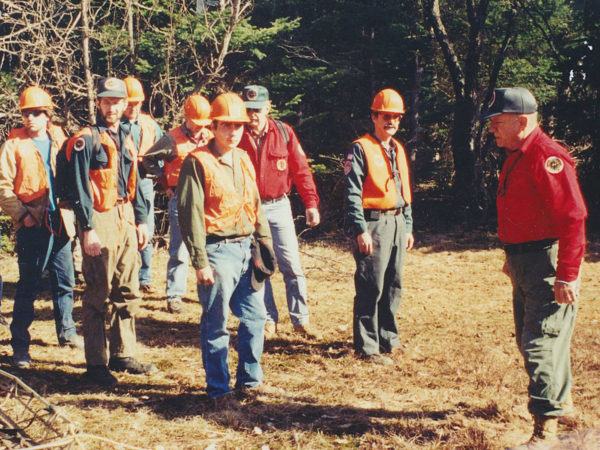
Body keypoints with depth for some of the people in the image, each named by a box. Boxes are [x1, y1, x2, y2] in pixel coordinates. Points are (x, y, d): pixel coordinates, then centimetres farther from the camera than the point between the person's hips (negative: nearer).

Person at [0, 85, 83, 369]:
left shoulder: (59, 140, 9)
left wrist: (69, 210, 6)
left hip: (59, 222, 4)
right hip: (32, 225, -4)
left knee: (64, 281, 13)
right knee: (28, 286, -2)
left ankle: (66, 331, 30)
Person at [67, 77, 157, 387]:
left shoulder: (126, 140, 15)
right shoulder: (86, 140, -7)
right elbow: (80, 188, -11)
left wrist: (141, 221, 15)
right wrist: (87, 229, -16)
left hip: (126, 219, 7)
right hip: (100, 221, -7)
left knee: (128, 292, 10)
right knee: (98, 295, -2)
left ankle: (123, 355, 20)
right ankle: (96, 364, 5)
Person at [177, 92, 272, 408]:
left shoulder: (243, 159, 13)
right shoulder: (198, 162, -9)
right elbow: (190, 214, -13)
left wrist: (265, 241, 14)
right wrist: (200, 261, -16)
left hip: (246, 249, 7)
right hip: (218, 250, -7)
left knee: (255, 317, 10)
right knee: (216, 325, 2)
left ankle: (248, 382, 25)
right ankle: (218, 390, 12)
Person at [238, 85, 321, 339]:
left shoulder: (284, 132, 0)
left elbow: (301, 169, 1)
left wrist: (311, 203, -5)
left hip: (278, 206, 0)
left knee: (291, 265, -1)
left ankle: (300, 320, 8)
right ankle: (268, 320, 17)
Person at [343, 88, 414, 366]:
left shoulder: (398, 150, 17)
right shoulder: (360, 149, -8)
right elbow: (352, 194, -13)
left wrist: (408, 227, 19)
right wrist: (361, 230, -19)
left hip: (397, 222, 8)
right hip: (374, 223, -8)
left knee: (393, 286, 13)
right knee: (371, 288, -6)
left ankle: (388, 338, 25)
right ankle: (366, 346, 1)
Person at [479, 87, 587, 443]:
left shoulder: (548, 157, -19)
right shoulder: (516, 157, 13)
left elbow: (572, 218, -23)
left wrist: (567, 275, -25)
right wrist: (513, 257, 25)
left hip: (547, 263, -10)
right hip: (524, 263, 10)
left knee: (541, 341, -10)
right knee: (527, 338, 19)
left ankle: (547, 422, -3)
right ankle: (558, 398, 37)